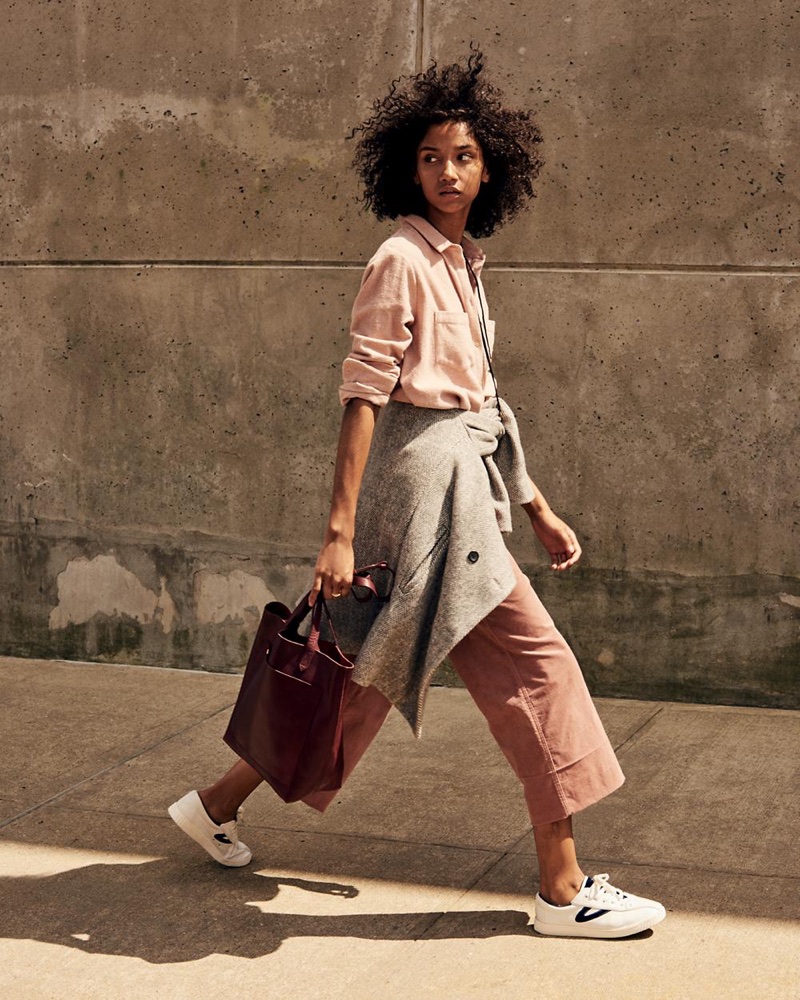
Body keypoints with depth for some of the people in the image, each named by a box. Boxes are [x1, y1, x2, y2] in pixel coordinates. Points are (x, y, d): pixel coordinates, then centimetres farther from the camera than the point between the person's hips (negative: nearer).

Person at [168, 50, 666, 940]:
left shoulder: (461, 268, 17)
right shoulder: (401, 263, -10)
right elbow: (362, 396, -15)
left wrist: (537, 509, 19)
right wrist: (339, 529, -20)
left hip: (458, 473, 9)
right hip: (424, 475, -9)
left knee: (368, 667, 14)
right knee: (533, 661, -6)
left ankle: (219, 804, 27)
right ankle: (562, 889, 1)